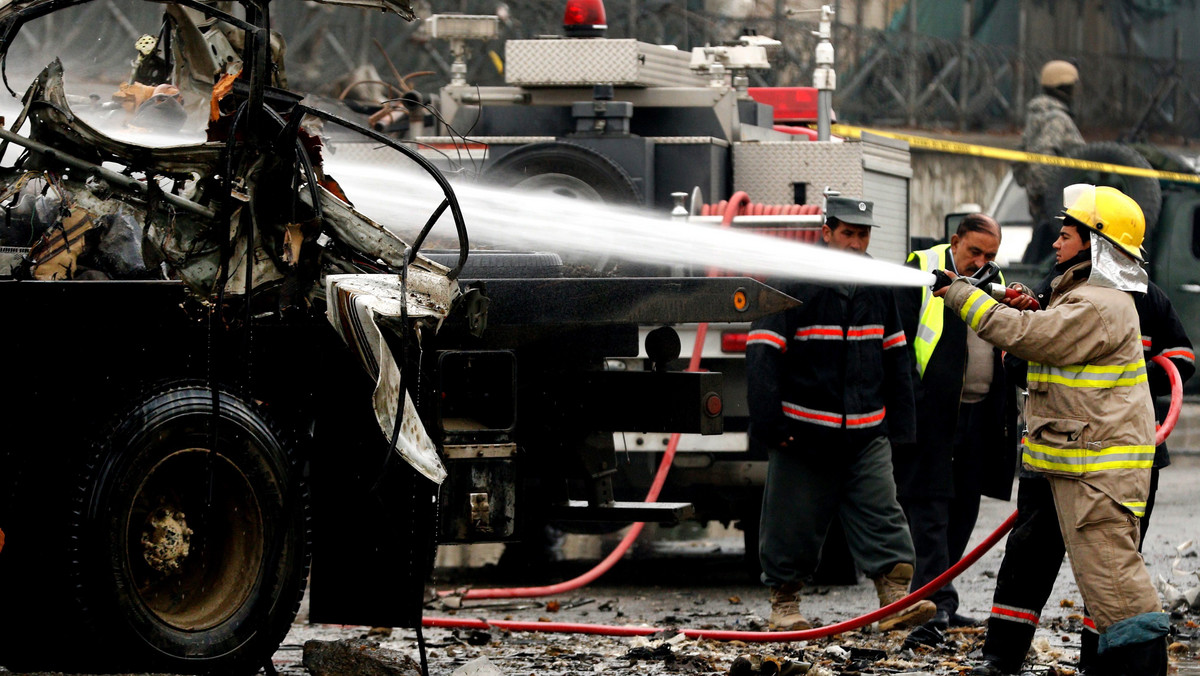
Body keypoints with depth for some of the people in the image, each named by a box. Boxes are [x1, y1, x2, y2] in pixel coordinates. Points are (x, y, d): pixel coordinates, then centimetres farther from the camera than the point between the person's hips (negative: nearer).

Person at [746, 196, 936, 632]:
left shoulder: (878, 289, 10)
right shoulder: (794, 287, -7)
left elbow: (896, 357, 18)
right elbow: (762, 355, -10)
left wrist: (899, 423, 13)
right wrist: (769, 422, -15)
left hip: (867, 434, 4)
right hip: (804, 433, -4)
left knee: (882, 515, -8)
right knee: (794, 524, 4)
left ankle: (896, 599, -14)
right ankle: (784, 605, 17)